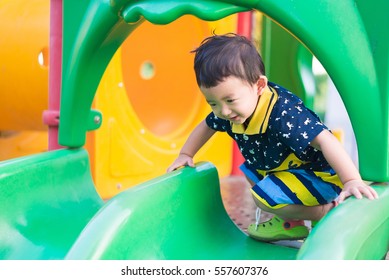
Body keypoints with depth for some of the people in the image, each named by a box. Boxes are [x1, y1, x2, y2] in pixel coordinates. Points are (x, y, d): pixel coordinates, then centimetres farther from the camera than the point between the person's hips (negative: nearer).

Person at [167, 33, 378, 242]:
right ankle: (291, 222, 15)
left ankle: (327, 212, -8)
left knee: (263, 196, -24)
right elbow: (207, 126, 13)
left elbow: (325, 140, -42)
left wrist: (352, 181, -51)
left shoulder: (283, 113, -37)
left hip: (319, 175, -9)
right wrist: (185, 154, 17)